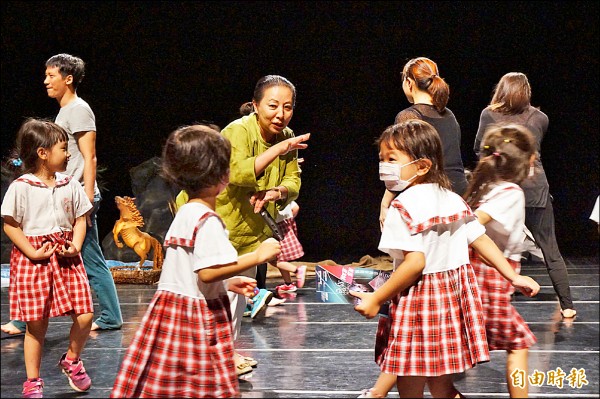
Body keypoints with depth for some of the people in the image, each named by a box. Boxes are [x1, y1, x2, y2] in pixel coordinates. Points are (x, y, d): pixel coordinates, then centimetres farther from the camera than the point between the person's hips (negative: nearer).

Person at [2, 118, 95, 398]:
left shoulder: (70, 185, 6)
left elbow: (80, 219, 12)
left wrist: (76, 246, -5)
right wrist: (33, 253, -14)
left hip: (66, 257, 4)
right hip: (33, 259, -4)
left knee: (84, 315, -5)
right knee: (36, 325, 2)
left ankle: (71, 361, 23)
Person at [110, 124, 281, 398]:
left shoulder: (183, 214, 14)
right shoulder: (208, 221, -15)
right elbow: (207, 272, -24)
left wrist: (227, 283, 20)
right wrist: (256, 256, -19)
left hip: (169, 308, 9)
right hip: (198, 316, -9)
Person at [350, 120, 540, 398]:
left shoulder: (404, 206, -16)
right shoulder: (452, 199, 7)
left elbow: (415, 263, -23)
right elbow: (482, 241, 9)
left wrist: (376, 299, -18)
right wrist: (513, 277, 16)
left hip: (418, 302, -8)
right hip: (454, 299, 8)